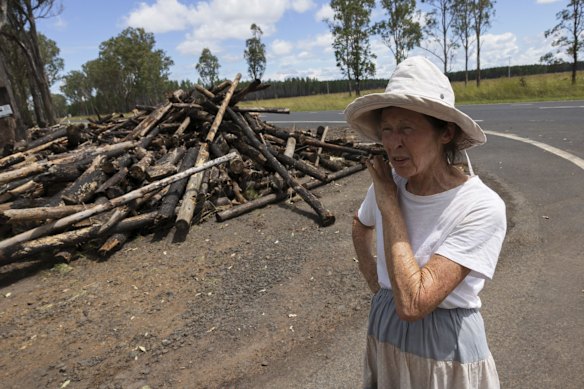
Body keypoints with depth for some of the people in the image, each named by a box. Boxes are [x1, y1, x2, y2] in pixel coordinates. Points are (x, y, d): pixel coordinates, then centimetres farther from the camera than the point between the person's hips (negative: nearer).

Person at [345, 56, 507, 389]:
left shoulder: (482, 208, -25)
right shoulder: (388, 185, -9)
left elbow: (412, 303, -31)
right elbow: (361, 225, 14)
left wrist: (388, 203, -26)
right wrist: (372, 278, 3)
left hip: (447, 349, -5)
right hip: (385, 334, 5)